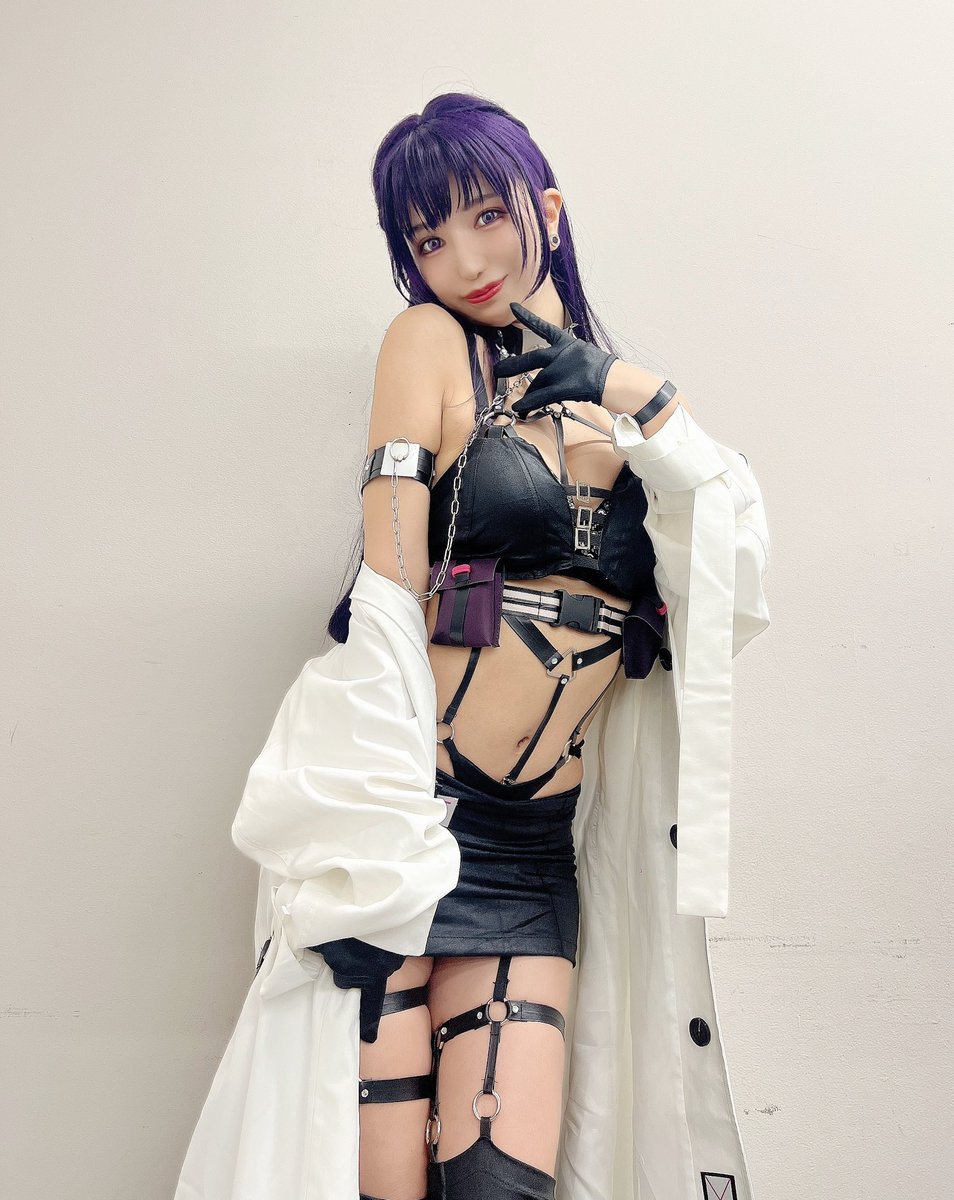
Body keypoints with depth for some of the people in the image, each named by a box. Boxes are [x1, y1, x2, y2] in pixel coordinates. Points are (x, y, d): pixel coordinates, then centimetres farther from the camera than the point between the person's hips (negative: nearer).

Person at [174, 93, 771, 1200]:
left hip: (539, 853, 4)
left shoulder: (612, 395, 13)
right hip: (400, 814, -4)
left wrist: (643, 402, -6)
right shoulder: (432, 340, -1)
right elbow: (387, 595, -10)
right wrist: (374, 856, -15)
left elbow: (735, 580, 3)